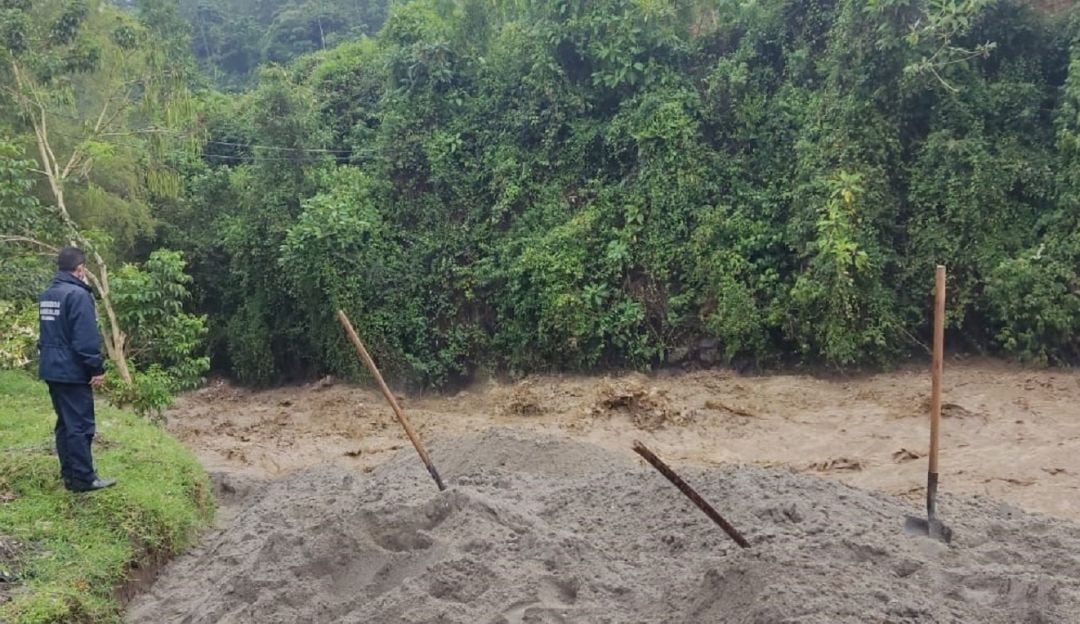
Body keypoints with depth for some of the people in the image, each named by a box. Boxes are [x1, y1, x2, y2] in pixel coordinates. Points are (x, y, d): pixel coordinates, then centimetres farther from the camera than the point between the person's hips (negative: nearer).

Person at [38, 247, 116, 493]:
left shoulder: (47, 295, 13)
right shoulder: (78, 294, -17)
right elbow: (86, 338, -21)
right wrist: (97, 368, -16)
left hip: (52, 369, 9)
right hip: (72, 371, -9)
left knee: (65, 423, 15)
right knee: (80, 425, -4)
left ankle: (69, 473, 20)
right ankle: (83, 478, -2)